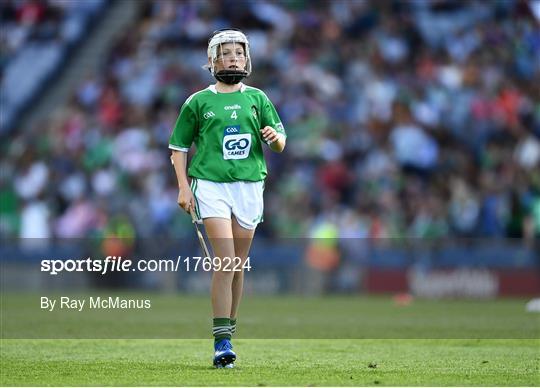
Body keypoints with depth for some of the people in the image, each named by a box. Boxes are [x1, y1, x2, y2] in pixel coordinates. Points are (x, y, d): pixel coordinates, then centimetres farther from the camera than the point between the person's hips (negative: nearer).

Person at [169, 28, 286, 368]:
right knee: (225, 260, -15)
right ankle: (222, 343, -16)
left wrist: (274, 137, -14)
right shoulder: (199, 102, 5)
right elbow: (179, 147, 9)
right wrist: (183, 187, -2)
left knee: (239, 264, 8)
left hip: (249, 186, 3)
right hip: (210, 184, -3)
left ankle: (229, 330, 22)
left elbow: (280, 145, 10)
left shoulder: (257, 98, 10)